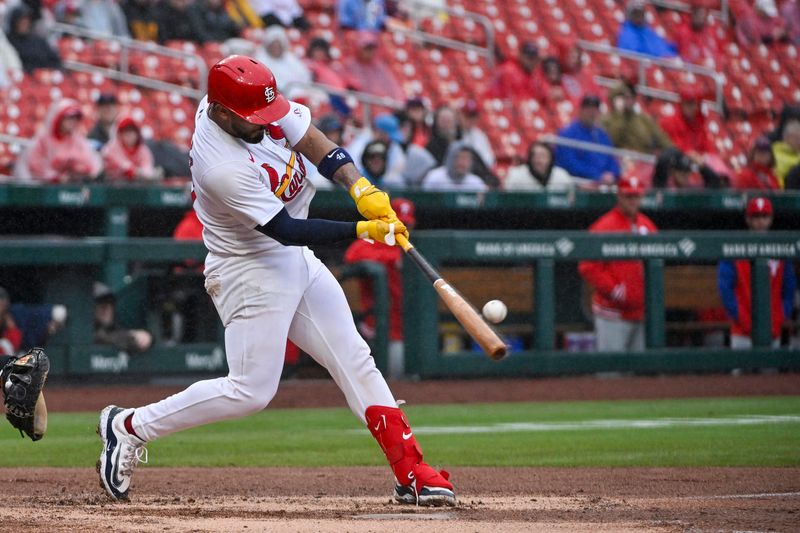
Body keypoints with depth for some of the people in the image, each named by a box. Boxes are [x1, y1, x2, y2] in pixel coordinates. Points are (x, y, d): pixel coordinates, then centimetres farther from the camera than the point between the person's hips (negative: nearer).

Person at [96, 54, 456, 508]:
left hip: (297, 262, 9)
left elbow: (313, 140, -5)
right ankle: (130, 427, 5)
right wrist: (362, 230, -32)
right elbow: (287, 230, -28)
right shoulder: (223, 168, -31)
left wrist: (363, 191, -21)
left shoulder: (253, 104, -8)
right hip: (251, 270, -9)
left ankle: (411, 472, 5)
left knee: (355, 360, 5)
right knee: (251, 390, -9)